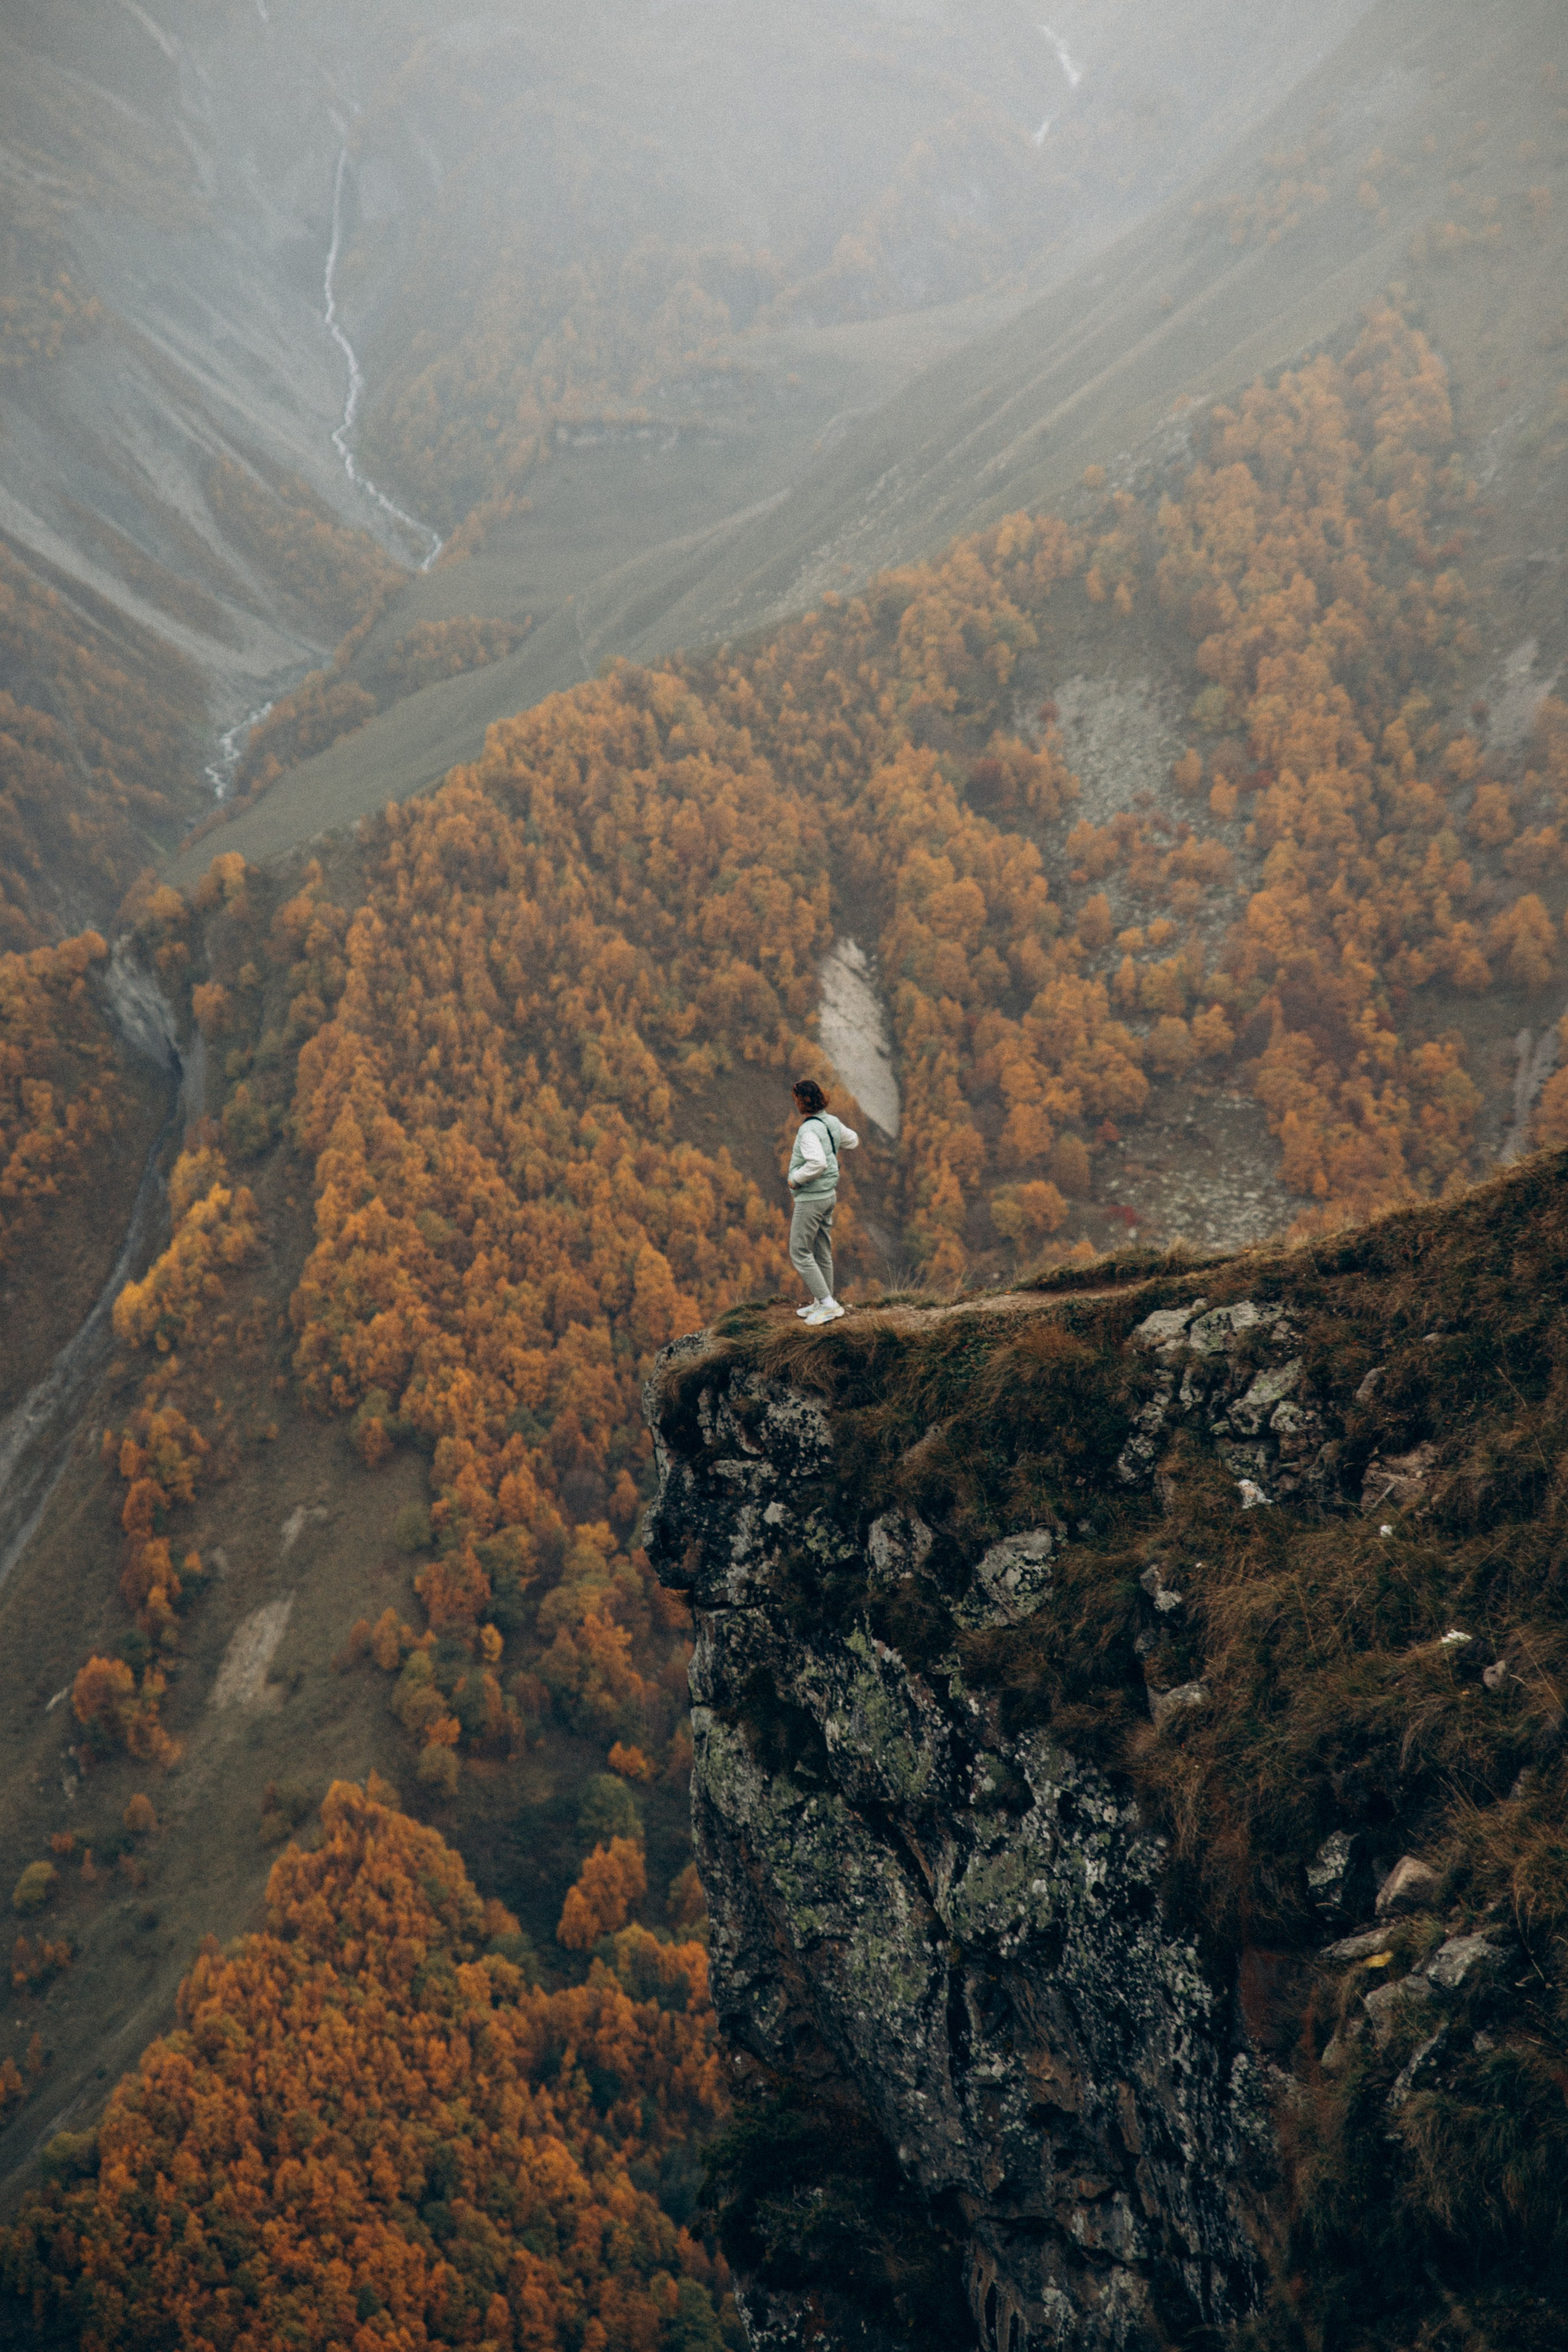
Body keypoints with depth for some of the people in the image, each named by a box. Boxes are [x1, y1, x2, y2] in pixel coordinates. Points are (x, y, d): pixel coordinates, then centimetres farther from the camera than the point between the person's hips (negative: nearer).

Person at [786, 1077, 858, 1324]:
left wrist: (795, 1179, -21)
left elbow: (818, 1163, -36)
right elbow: (852, 1140, 24)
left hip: (811, 1198, -9)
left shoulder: (809, 1130, -23)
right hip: (829, 1195, 9)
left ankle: (828, 1304, -6)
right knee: (822, 1251, 17)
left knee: (800, 1253, -2)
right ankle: (821, 1303, 25)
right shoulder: (832, 1122, 4)